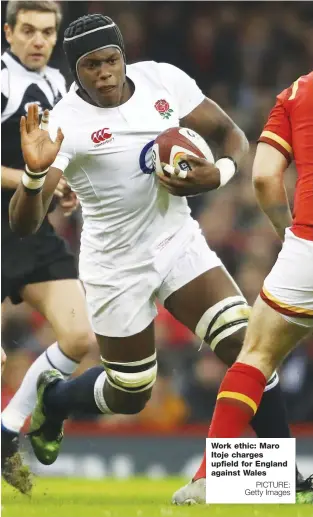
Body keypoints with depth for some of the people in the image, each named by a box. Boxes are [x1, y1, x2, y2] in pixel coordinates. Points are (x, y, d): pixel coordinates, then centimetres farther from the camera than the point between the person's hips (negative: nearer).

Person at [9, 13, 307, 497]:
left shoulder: (163, 80, -9)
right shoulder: (66, 124, -22)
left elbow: (231, 135, 2)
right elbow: (24, 224, -28)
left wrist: (217, 174, -20)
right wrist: (35, 172, -48)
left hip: (179, 242, 4)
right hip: (118, 268, -4)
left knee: (246, 344, -12)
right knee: (129, 396, 8)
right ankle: (53, 396, 40)